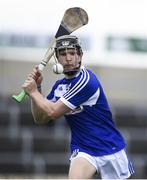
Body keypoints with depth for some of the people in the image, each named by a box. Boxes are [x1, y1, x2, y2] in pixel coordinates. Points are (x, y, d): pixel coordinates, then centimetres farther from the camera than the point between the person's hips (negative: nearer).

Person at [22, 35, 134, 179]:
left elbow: (53, 112, -20)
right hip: (82, 150, 5)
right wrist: (36, 88, -3)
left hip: (110, 147, -4)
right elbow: (40, 119, 7)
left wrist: (33, 91, -9)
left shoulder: (85, 80, -20)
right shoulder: (59, 85, 4)